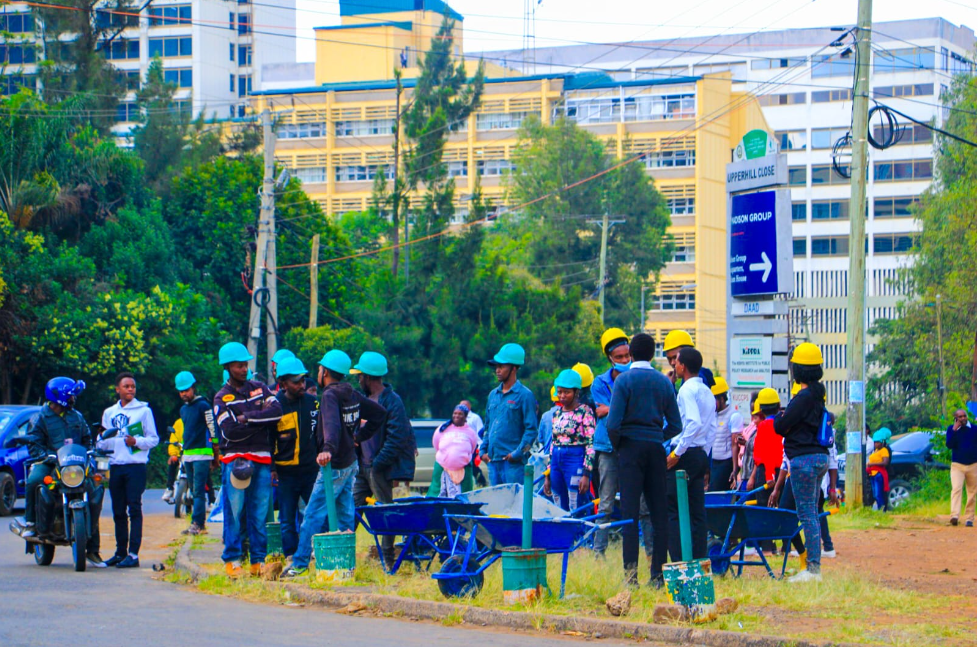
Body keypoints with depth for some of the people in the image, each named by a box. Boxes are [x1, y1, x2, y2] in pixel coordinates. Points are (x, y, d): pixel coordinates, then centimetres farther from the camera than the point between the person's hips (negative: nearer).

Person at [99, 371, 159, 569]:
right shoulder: (109, 413, 16)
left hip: (136, 466, -5)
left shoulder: (143, 410, 3)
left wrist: (136, 441, -15)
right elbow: (103, 442, 19)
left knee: (134, 509, -9)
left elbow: (153, 439, 1)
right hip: (115, 466, 5)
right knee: (118, 511, 8)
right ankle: (121, 551, 15)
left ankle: (133, 554, -11)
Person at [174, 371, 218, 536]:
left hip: (202, 454, -8)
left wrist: (216, 454, -10)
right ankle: (201, 524, 10)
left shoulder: (203, 406, -6)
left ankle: (197, 523, -18)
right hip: (187, 455, 8)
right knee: (195, 491, 8)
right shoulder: (183, 410, 18)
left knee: (199, 491, -13)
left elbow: (213, 429, -9)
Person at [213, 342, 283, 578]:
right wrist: (261, 421, -5)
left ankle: (258, 560, 7)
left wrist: (248, 417, -8)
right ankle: (232, 560, -1)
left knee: (260, 513, 3)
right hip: (236, 459, -3)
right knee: (234, 511, -6)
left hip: (262, 460, 3)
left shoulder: (259, 388, 14)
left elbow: (277, 411, -2)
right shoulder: (222, 398, 5)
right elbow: (230, 432, -9)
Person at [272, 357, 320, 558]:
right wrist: (271, 468, -6)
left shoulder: (312, 402, 5)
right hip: (286, 473, -2)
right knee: (288, 521, 4)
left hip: (311, 471, 2)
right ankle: (291, 558, 11)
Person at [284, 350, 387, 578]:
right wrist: (360, 436, 18)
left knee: (313, 514, -5)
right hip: (351, 463, 9)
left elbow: (332, 424, -35)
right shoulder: (352, 394, 9)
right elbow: (380, 413, 18)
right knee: (344, 514, 11)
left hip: (334, 465, -9)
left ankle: (300, 563, -4)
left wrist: (328, 449, -49)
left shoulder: (330, 395, -16)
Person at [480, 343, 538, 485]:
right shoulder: (493, 395, 17)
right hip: (493, 460, 7)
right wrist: (483, 450, 12)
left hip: (513, 463, -7)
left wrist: (517, 453, -14)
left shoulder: (524, 395, -4)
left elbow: (531, 429, -8)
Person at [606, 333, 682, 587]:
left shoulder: (624, 380, -4)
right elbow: (675, 425, 6)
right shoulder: (664, 382, 8)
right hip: (656, 449, 3)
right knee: (659, 511, 5)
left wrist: (617, 445, 4)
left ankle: (631, 571, -12)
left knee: (630, 511, -5)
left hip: (631, 448, -3)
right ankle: (658, 572, 3)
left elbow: (613, 423, -12)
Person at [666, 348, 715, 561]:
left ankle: (678, 561, -11)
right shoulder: (707, 392, 15)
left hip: (684, 456, -9)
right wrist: (703, 453, 19)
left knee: (673, 511, -6)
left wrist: (677, 452, -20)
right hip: (700, 455, 9)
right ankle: (699, 559, 8)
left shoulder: (687, 390, -11)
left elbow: (694, 423, -23)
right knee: (697, 511, 9)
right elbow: (712, 427, 16)